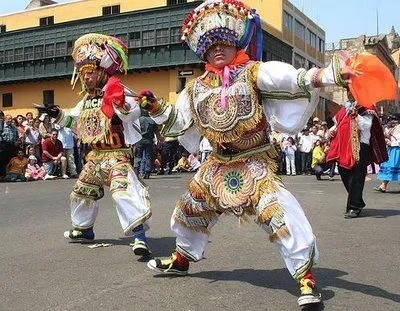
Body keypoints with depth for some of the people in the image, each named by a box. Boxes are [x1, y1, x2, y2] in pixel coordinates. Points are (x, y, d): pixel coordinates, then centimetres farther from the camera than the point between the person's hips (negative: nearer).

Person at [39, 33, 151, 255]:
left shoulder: (117, 93, -13)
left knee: (124, 190, -27)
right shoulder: (86, 99, 14)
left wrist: (121, 104, -48)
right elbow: (76, 121, 29)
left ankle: (139, 235, -26)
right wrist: (59, 115, 14)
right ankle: (83, 228, 45)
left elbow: (134, 112, -30)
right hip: (95, 155, 9)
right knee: (82, 191, 23)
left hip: (117, 154, -9)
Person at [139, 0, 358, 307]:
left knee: (279, 214, -23)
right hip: (218, 166, 6)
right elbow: (179, 121, 17)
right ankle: (181, 260, 45)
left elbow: (294, 79, -23)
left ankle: (306, 277, -8)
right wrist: (156, 107, 2)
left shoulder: (253, 73, -9)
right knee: (189, 210, 19)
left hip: (255, 163, -5)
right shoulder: (197, 89, 5)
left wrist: (330, 73, -38)